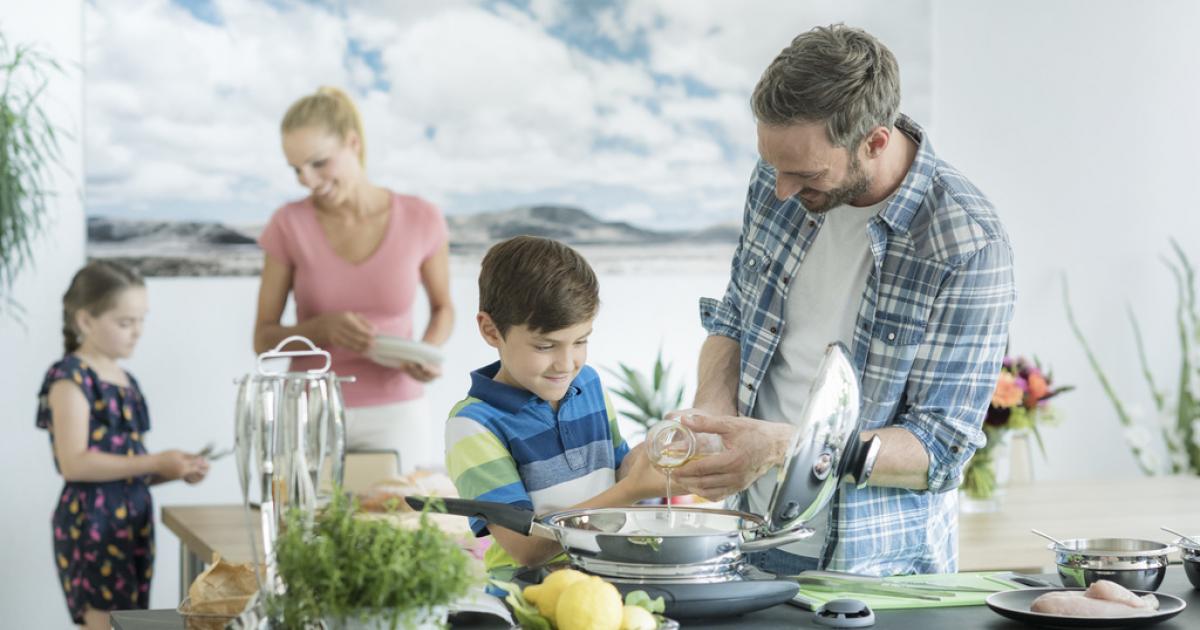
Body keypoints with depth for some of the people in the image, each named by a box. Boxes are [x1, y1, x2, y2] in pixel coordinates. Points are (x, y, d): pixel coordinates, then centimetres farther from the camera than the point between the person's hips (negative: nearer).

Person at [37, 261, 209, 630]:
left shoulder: (125, 381, 16)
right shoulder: (70, 378, -9)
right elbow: (74, 463, -19)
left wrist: (175, 471, 3)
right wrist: (154, 463, -19)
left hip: (132, 523, 8)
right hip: (91, 525, -8)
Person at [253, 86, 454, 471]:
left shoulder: (420, 220, -4)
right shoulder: (289, 225, -3)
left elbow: (443, 308, 13)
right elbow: (263, 339, 1)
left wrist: (428, 352, -8)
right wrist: (323, 328, -17)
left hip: (395, 414, 0)